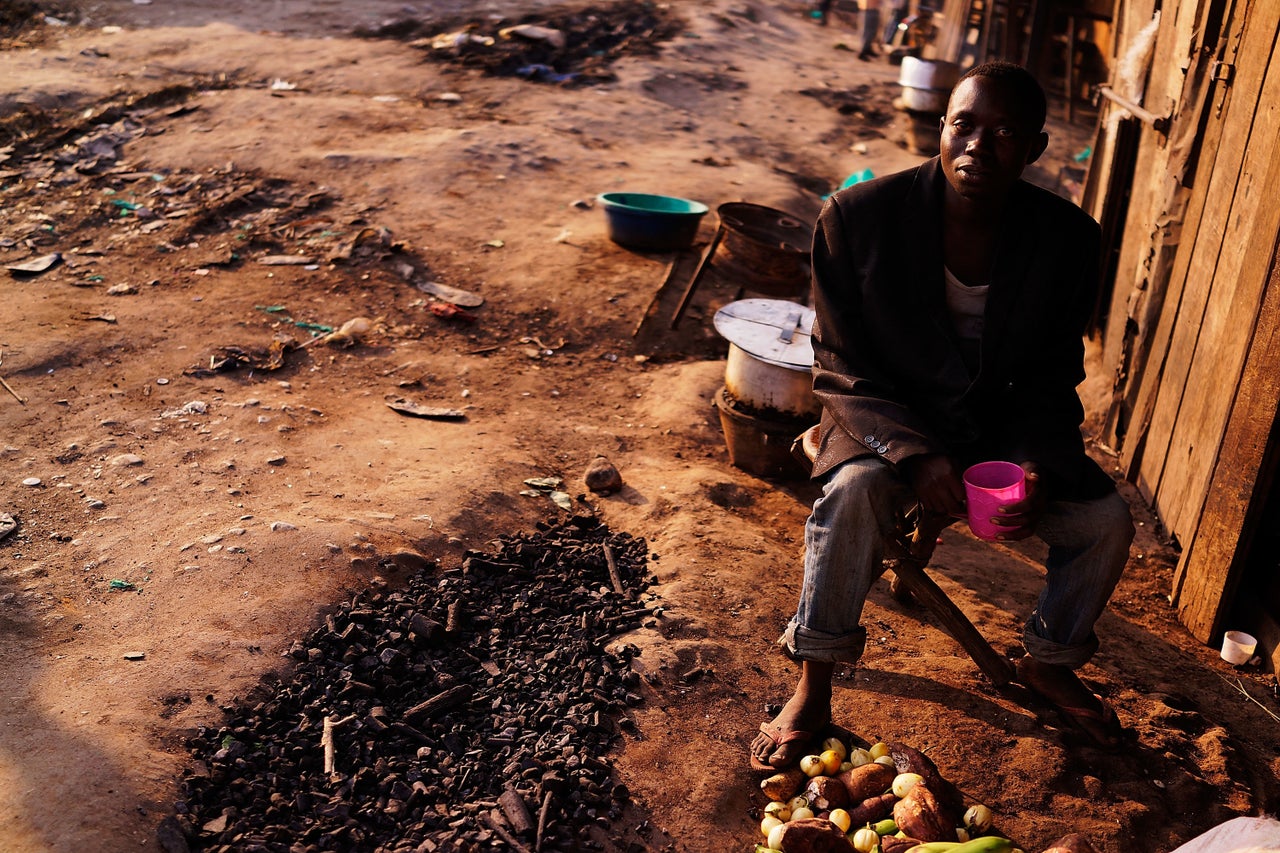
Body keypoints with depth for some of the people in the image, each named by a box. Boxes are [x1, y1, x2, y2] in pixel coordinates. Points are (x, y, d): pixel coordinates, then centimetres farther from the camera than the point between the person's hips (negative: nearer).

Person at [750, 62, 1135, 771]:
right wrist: (915, 455, -29)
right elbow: (841, 371, -14)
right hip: (889, 420, -3)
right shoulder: (858, 218, -18)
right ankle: (813, 687, -16)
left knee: (1106, 520, -12)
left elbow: (1051, 382, 0)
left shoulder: (1068, 239, -10)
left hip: (1003, 424, 4)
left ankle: (1048, 662, 18)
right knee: (856, 490, -34)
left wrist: (1037, 468, -20)